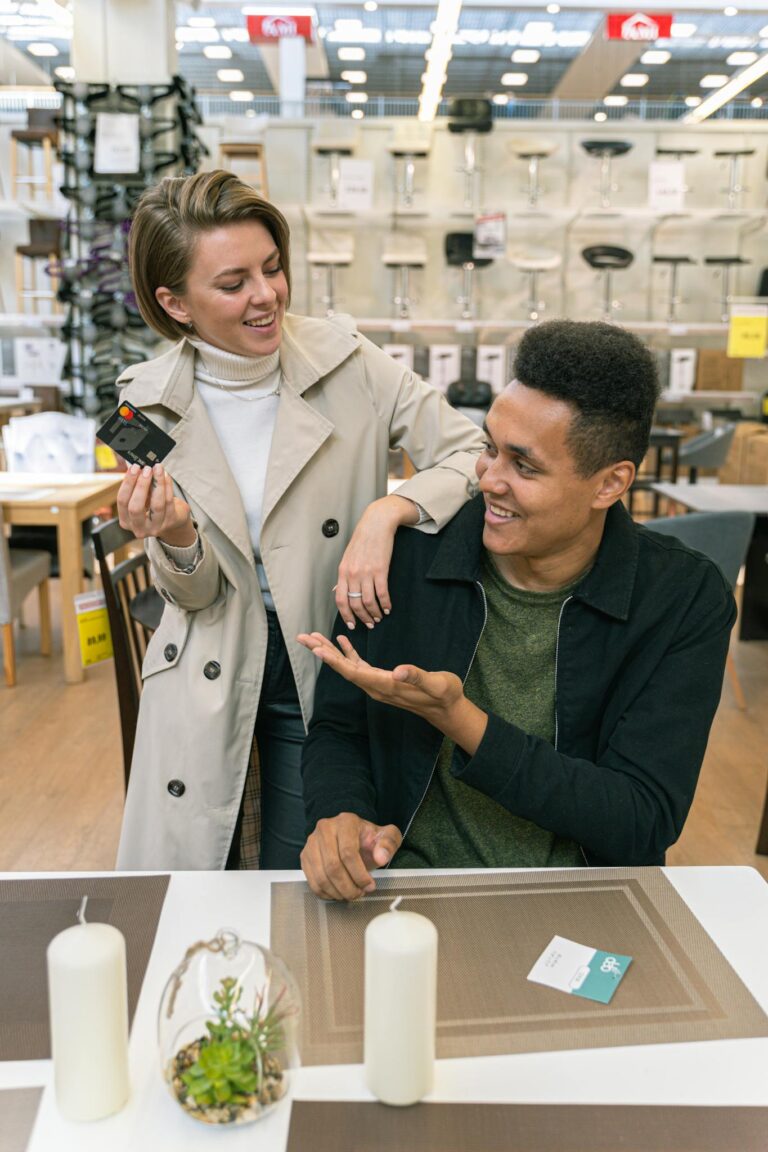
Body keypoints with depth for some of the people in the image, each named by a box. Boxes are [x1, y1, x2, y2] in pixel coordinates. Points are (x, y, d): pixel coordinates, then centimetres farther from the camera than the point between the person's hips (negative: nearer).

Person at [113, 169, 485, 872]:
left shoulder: (347, 364, -11)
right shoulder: (150, 403, -5)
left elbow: (474, 455, -13)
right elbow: (195, 595, -3)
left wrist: (385, 512, -29)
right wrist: (176, 539, -25)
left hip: (330, 672, -1)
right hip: (208, 678, 2)